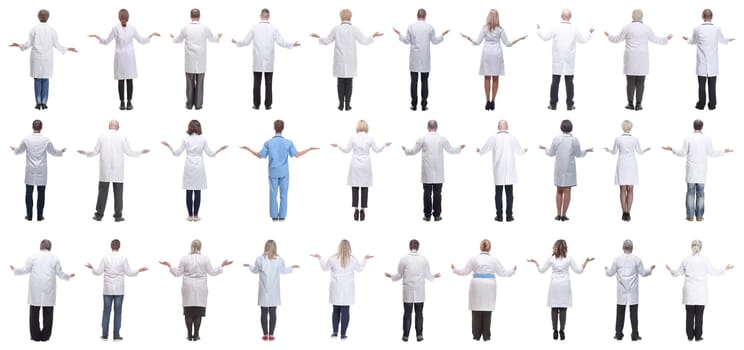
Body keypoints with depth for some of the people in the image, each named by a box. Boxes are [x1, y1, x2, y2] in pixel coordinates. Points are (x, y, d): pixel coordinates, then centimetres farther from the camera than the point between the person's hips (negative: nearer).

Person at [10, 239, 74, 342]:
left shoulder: (33, 257, 1)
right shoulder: (55, 258, 4)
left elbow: (25, 270, 2)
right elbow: (60, 274, 7)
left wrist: (15, 270, 20)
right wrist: (69, 276, 26)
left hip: (35, 289, -1)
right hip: (49, 288, 1)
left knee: (34, 312, 4)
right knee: (48, 312, 5)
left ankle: (35, 336, 3)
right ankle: (45, 336, 4)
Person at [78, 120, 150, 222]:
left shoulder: (102, 137, -1)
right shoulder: (122, 137, -4)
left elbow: (95, 152, 3)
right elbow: (129, 152, 0)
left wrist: (85, 153, 24)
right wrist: (141, 152, 17)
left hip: (105, 170, 1)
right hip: (118, 170, -1)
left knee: (102, 192, 4)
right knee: (118, 192, 4)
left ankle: (99, 215, 3)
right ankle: (117, 215, 2)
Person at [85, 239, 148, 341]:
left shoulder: (105, 258, -4)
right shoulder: (123, 258, -6)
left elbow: (98, 272, -1)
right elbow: (129, 273, -3)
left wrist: (92, 268, 19)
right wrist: (139, 270, 13)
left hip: (107, 290, 1)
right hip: (119, 290, -1)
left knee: (106, 312, 6)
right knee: (117, 312, 2)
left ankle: (104, 335, 5)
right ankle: (116, 335, 0)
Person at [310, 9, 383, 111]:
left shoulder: (336, 29, -3)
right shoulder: (354, 29, -6)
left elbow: (326, 41, 6)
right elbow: (364, 41, -1)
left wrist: (318, 37, 25)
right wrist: (373, 37, 15)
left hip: (339, 61, 1)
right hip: (350, 61, -1)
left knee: (340, 82, 5)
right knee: (348, 82, 2)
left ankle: (341, 105, 3)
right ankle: (347, 105, 0)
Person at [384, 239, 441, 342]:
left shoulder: (404, 259, -8)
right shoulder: (424, 259, -4)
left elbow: (400, 275, 0)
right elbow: (427, 275, 4)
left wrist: (390, 276, 20)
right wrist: (435, 276, 26)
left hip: (408, 291, -1)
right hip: (420, 291, 1)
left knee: (407, 313, 5)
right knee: (419, 314, 6)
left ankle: (406, 335, 6)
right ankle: (419, 335, 4)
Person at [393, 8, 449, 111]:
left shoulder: (411, 27, -4)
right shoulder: (430, 27, -4)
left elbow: (407, 41, 2)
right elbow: (434, 41, 3)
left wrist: (399, 34, 18)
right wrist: (442, 35, 19)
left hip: (414, 59, 0)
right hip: (425, 59, 0)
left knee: (414, 80, 4)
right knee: (424, 81, 4)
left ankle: (414, 104, 3)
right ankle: (424, 105, 2)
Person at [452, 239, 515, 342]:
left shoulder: (473, 259, -1)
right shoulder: (494, 260, 1)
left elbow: (464, 272, 1)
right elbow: (503, 273, 7)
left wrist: (454, 269, 19)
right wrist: (513, 270, 25)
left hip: (477, 287, 0)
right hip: (489, 287, 0)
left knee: (477, 310, 4)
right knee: (487, 311, 3)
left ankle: (477, 335, 4)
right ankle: (486, 336, 2)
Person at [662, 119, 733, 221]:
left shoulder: (688, 138, -5)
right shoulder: (707, 138, -4)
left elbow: (683, 153, -3)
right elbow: (711, 153, -1)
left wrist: (671, 149, 13)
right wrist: (724, 152, 13)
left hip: (691, 169, 0)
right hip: (702, 170, 0)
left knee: (690, 191, 4)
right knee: (700, 192, 4)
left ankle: (690, 215, 1)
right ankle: (699, 216, 2)